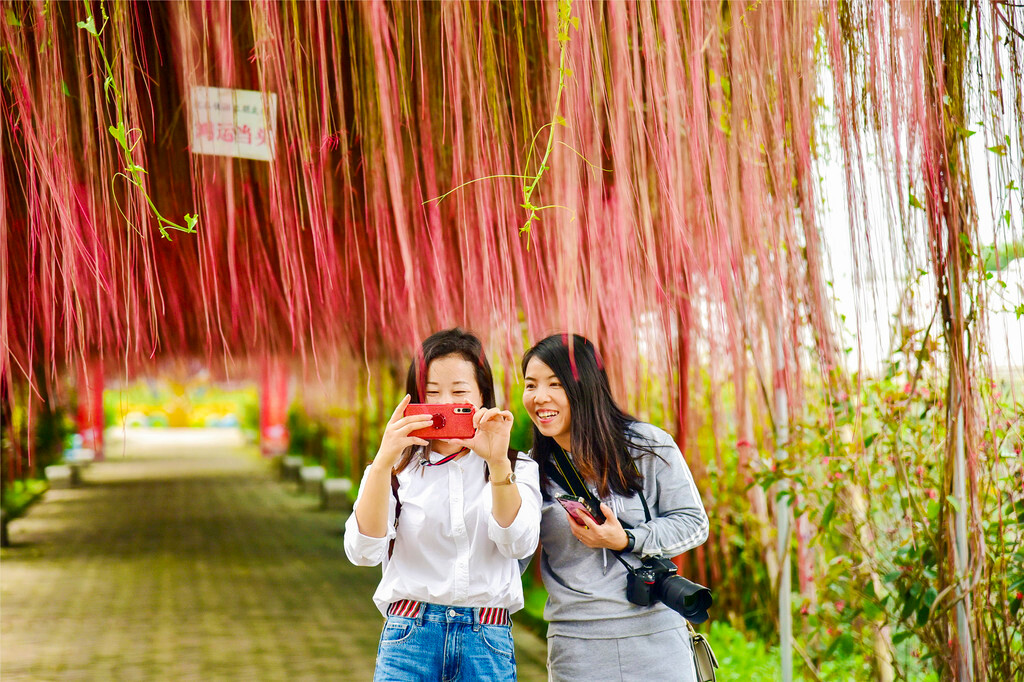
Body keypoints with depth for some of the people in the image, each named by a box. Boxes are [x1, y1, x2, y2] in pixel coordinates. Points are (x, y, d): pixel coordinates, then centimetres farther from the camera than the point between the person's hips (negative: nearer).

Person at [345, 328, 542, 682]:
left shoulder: (518, 469, 7)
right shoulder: (397, 470, 6)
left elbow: (519, 544, -11)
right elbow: (363, 552, -9)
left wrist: (498, 463, -25)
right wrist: (384, 461, -20)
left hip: (488, 642, 0)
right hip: (410, 638, 0)